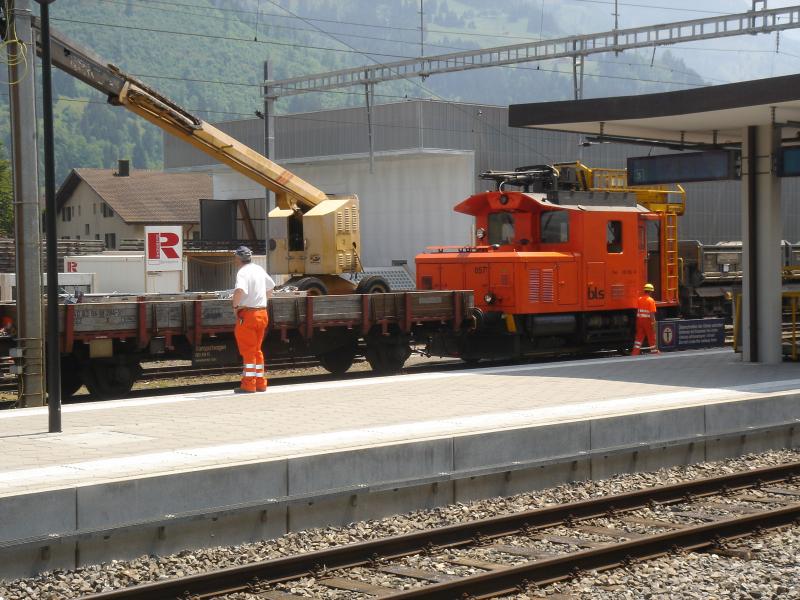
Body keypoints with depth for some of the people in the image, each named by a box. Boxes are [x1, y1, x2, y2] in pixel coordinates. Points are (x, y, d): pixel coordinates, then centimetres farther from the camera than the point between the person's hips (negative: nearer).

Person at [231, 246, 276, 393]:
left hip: (247, 314, -7)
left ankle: (249, 385, -2)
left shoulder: (243, 272, -15)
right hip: (262, 313, 7)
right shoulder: (259, 269, 11)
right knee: (257, 350, 16)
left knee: (248, 351, -2)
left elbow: (239, 290, -33)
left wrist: (235, 304, -19)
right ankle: (260, 383, 19)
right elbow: (271, 286, 27)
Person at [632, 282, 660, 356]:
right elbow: (652, 313, -16)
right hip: (648, 320, -5)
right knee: (651, 337, 9)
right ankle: (654, 351, 19)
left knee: (639, 337, 8)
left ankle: (635, 352, 1)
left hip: (640, 320, 5)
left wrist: (638, 320, 15)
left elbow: (637, 311, 6)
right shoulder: (651, 300, -12)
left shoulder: (639, 299, 3)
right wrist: (653, 322, -12)